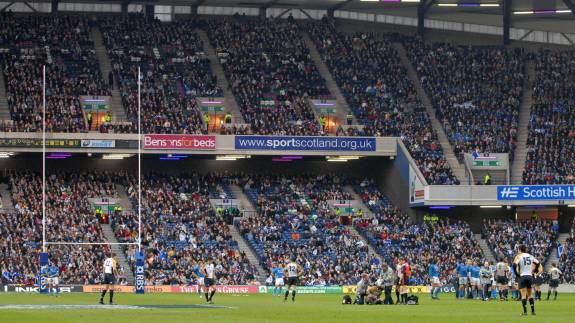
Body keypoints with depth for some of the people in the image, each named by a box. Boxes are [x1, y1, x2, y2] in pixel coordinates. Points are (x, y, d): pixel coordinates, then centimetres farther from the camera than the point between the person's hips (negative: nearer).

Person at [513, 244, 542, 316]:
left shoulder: (519, 256, -3)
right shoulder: (530, 256, 12)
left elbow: (514, 265, -15)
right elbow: (537, 263, 16)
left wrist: (516, 274, -4)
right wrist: (535, 271, 22)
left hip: (522, 276, -5)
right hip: (530, 276, 5)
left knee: (523, 294, -5)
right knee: (529, 294, 15)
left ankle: (525, 311, -12)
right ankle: (533, 310, 10)